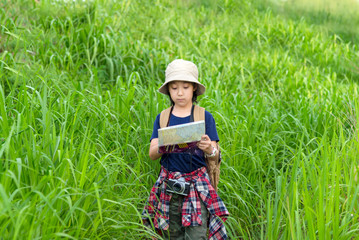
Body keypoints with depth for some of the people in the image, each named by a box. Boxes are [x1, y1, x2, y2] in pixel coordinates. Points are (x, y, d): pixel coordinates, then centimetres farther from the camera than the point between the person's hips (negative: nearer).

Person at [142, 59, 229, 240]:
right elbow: (152, 154, 0)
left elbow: (215, 156, -3)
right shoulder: (162, 118, 6)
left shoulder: (205, 117, -1)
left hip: (197, 185, -2)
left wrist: (209, 149, -27)